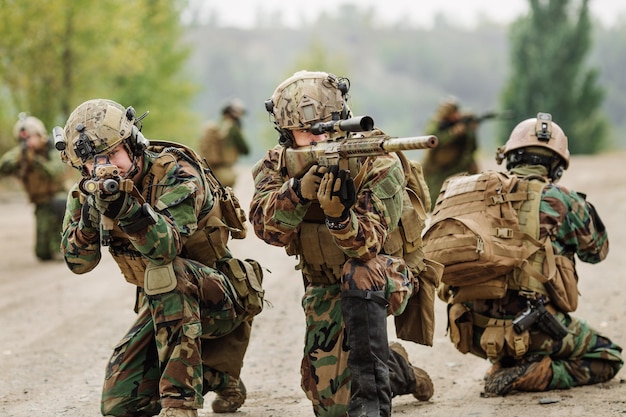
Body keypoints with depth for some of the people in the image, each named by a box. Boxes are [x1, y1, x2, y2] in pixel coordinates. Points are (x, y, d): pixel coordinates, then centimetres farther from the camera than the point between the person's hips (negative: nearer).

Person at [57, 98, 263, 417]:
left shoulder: (175, 173, -23)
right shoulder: (91, 189, -4)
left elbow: (166, 246, -39)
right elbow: (78, 262, -10)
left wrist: (125, 206, -56)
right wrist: (88, 216, -29)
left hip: (218, 299, -7)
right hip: (163, 304, 7)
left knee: (165, 272, -38)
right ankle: (219, 378, 22)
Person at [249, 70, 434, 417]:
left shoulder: (378, 165, -22)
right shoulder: (277, 166, -11)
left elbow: (366, 246, -32)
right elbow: (268, 228, -29)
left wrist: (338, 213, -53)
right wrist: (301, 189, -47)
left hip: (382, 280, -4)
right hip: (325, 290, 4)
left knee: (357, 272, -39)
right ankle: (395, 368, 33)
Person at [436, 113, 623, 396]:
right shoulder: (560, 200, -2)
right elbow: (596, 251, 14)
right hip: (530, 330, -6)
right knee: (608, 358, 13)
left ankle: (503, 367, 11)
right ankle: (527, 376, -7)